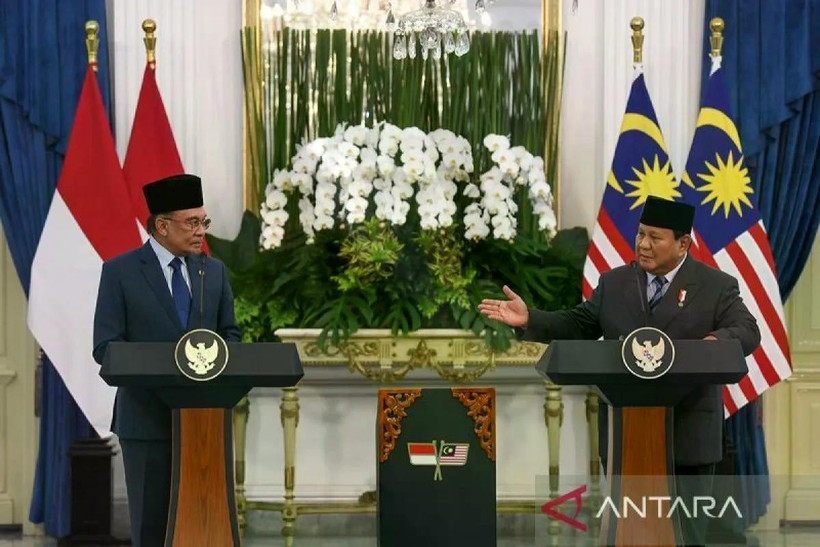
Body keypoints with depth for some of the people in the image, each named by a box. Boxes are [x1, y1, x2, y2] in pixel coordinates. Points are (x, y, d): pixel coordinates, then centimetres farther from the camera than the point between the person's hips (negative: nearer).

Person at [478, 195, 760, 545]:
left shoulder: (717, 287, -1)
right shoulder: (614, 283, 11)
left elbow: (747, 332, -11)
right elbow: (578, 325, 13)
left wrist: (717, 342, -33)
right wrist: (529, 320, -1)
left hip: (688, 436, -3)